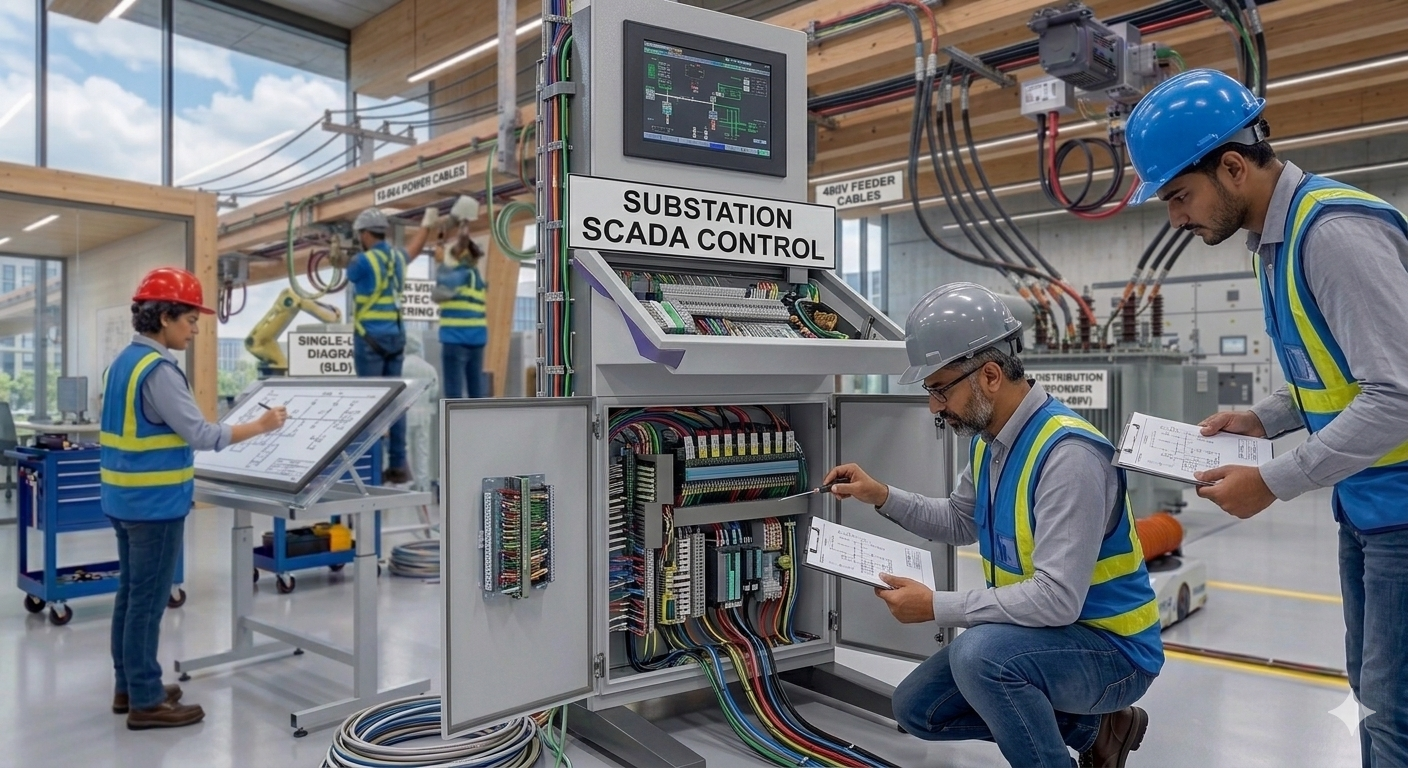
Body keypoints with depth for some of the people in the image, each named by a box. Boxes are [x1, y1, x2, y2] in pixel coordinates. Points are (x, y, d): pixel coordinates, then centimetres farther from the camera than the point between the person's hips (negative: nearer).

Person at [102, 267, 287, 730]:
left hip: (126, 499, 10)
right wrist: (261, 426, -14)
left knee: (130, 595, 17)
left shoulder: (124, 362, 11)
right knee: (148, 602, -1)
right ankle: (146, 702, 8)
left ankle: (128, 687, 28)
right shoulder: (158, 370, -20)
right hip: (155, 504, -10)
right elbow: (200, 434, -22)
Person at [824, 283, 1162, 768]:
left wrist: (936, 606, -27)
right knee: (916, 708, 10)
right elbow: (961, 523, 18)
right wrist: (882, 497, 3)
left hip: (1110, 650, -9)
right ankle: (1092, 728, 17)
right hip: (1037, 635, 9)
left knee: (980, 653, -35)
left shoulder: (1067, 454, -28)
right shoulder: (988, 440, 0)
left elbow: (1057, 598, -33)